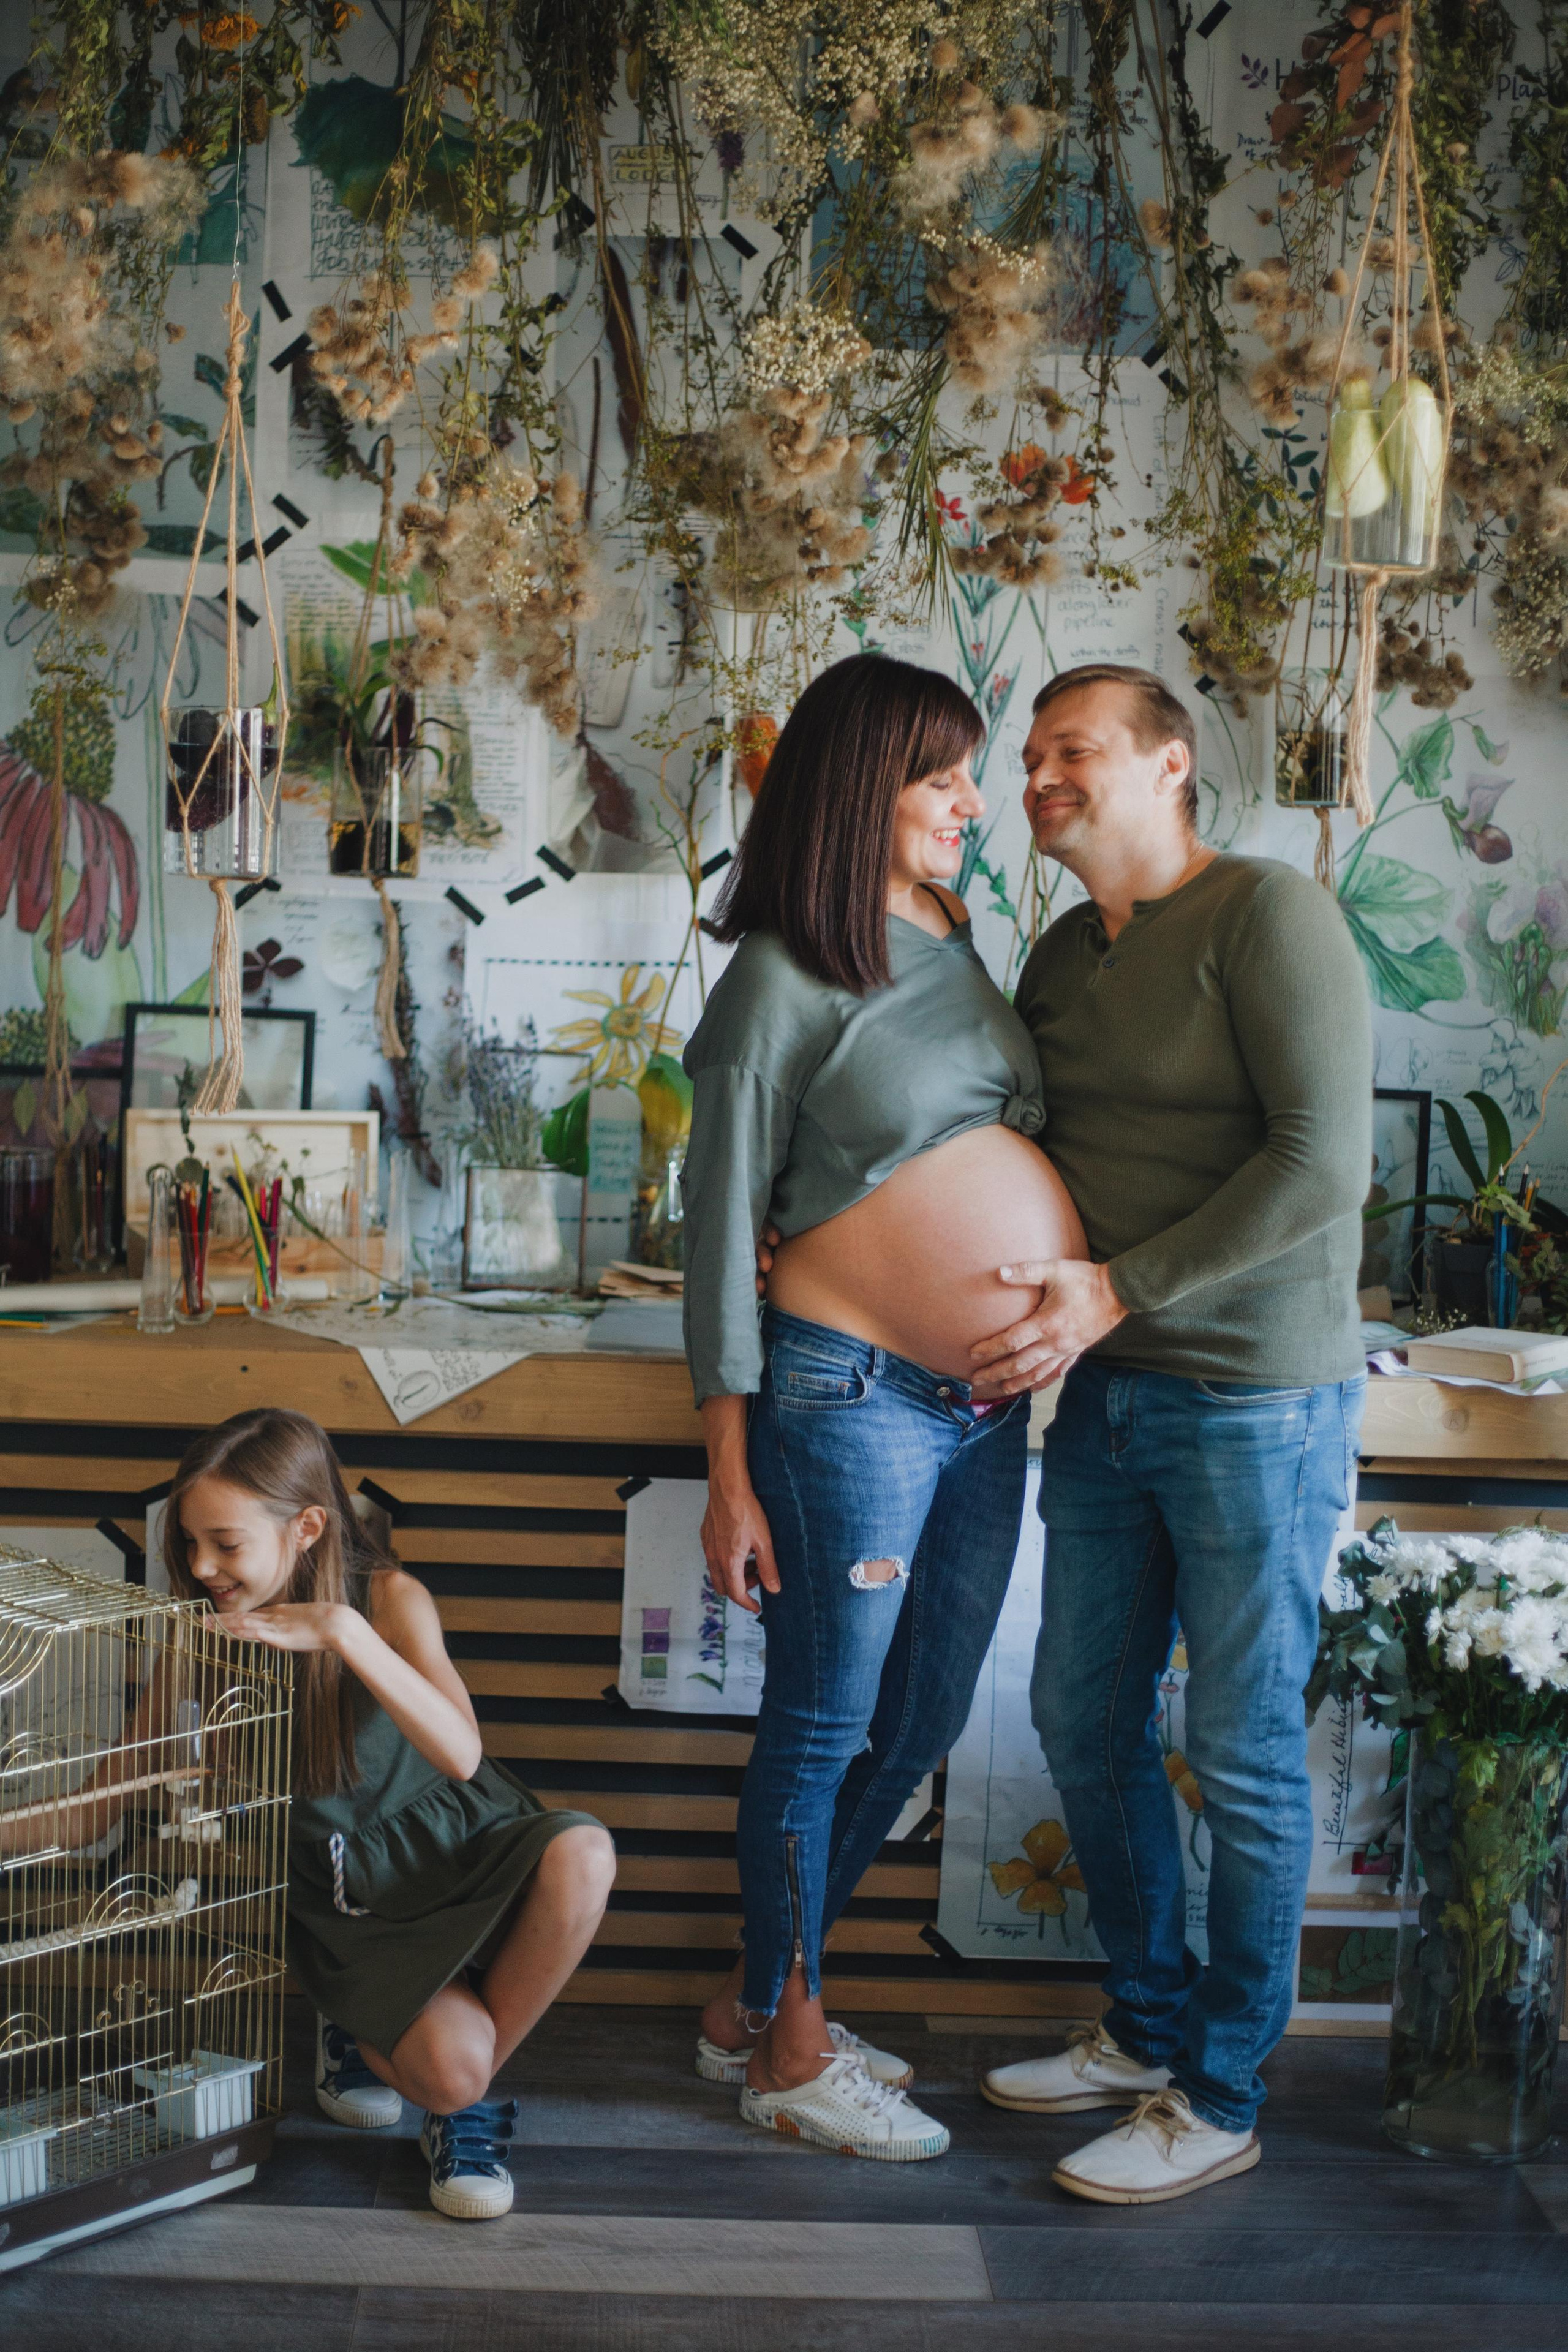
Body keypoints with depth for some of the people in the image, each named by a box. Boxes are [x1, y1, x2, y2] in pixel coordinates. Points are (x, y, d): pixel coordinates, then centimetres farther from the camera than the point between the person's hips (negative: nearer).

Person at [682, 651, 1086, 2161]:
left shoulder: (950, 946, 12)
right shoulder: (786, 977, -10)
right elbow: (722, 1222, -9)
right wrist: (730, 1478, -11)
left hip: (990, 1404, 8)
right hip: (855, 1392, -8)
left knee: (920, 1725, 15)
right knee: (823, 1731, 4)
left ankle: (755, 2000, 31)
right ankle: (787, 2051, 21)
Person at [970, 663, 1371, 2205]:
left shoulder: (1268, 917, -11)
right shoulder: (1062, 961, 13)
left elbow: (1321, 1163, -19)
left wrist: (1117, 1292, -20)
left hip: (1258, 1397, -8)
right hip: (1106, 1390, 8)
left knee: (1245, 1755, 1)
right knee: (1083, 1714, 14)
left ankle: (1220, 2097, 14)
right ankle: (1149, 2029, 31)